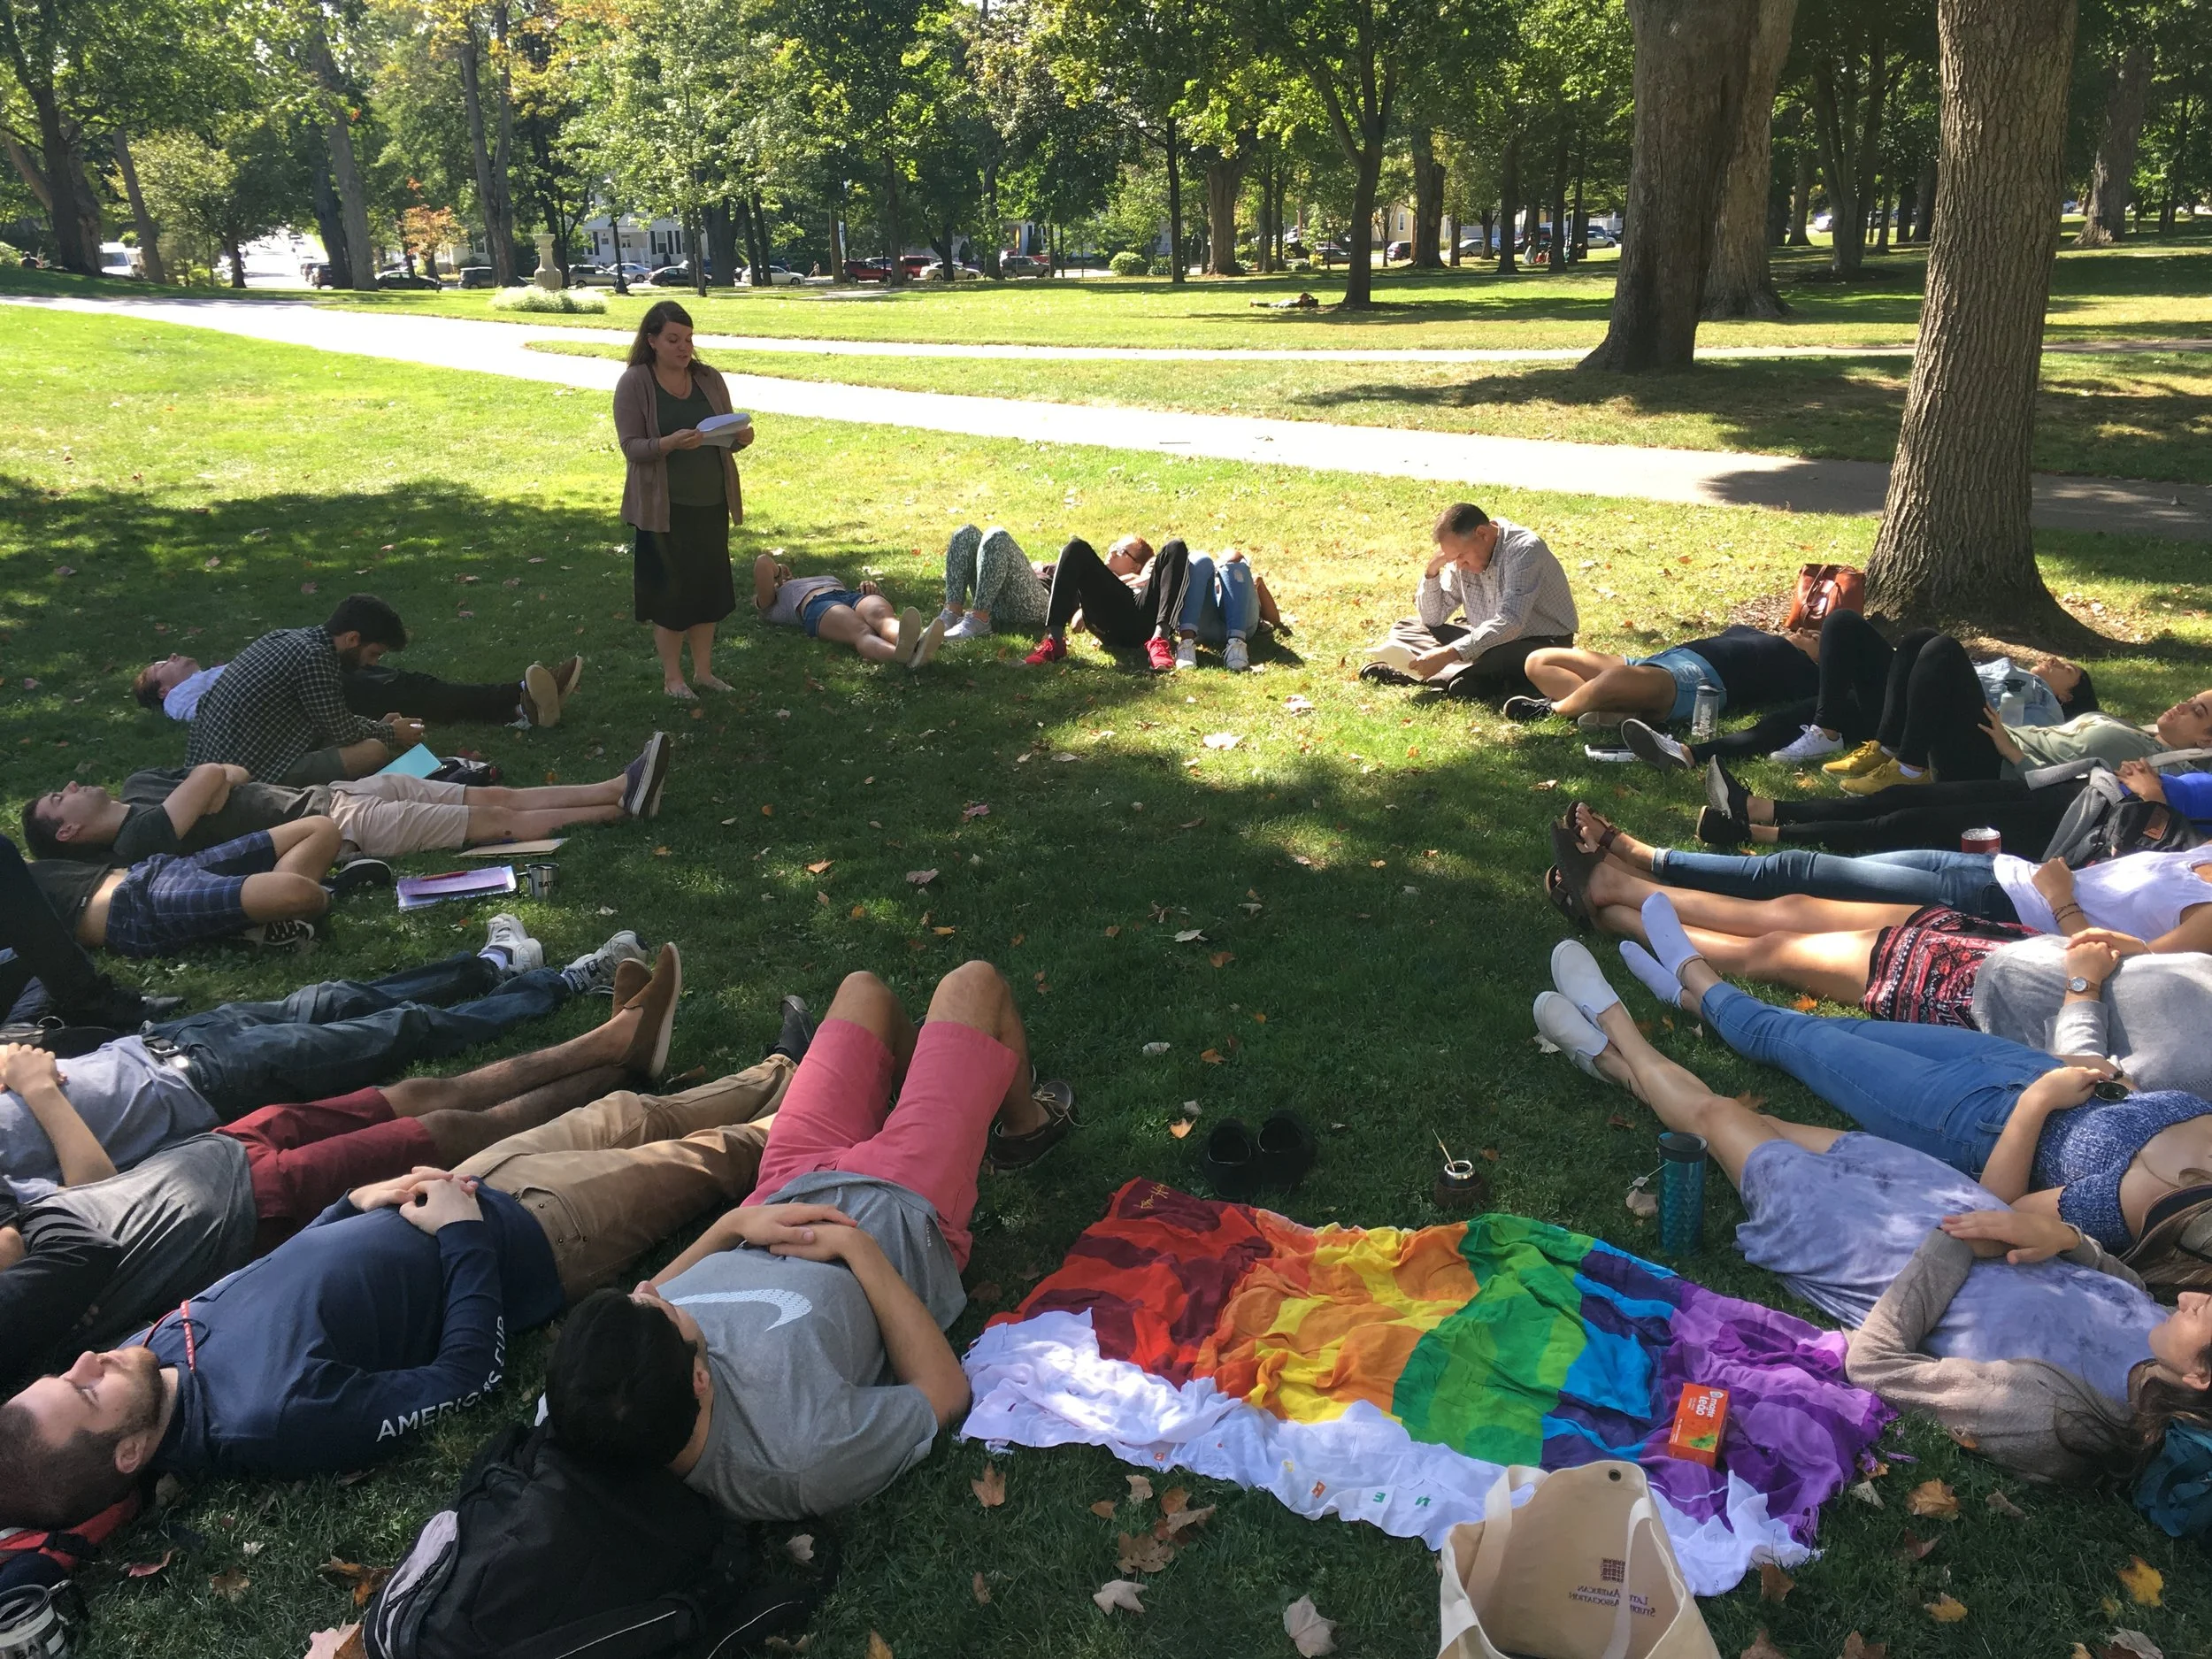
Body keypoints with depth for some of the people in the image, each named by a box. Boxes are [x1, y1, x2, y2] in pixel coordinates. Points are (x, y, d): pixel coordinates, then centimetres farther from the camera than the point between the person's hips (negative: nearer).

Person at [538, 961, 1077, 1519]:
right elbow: (946, 1390, -26)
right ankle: (1024, 1126, 45)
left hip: (788, 1191, 5)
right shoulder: (808, 1461, -45)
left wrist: (734, 1224, -22)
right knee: (972, 983, 9)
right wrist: (858, 1248, -29)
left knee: (864, 989, 21)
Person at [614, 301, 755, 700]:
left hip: (712, 503, 4)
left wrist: (741, 436, -13)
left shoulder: (709, 378, 5)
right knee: (671, 591, 3)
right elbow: (631, 446, -12)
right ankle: (672, 677, 17)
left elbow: (726, 436, 10)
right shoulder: (634, 383, -7)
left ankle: (703, 670, 25)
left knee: (709, 587, 11)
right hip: (665, 508, -4)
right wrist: (670, 443, -29)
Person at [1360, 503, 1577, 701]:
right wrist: (1433, 569, -12)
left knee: (1494, 658, -43)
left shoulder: (1524, 549, -22)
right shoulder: (1461, 562, 0)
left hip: (1545, 645, -8)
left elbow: (1509, 624, -32)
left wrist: (1448, 654, -38)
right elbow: (1433, 619, 4)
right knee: (1406, 627, 1)